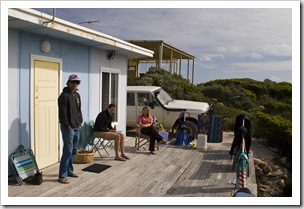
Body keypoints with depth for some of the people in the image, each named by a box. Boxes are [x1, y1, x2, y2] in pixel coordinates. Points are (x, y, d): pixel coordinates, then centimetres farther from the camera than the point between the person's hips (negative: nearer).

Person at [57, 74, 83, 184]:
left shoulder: (77, 95, 13)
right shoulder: (64, 96, -12)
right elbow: (62, 113, -16)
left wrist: (80, 122, 11)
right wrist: (67, 126, -18)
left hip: (77, 127, 8)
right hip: (68, 128, -8)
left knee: (74, 150, 15)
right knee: (68, 151, -8)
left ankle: (69, 170, 28)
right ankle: (62, 176, -1)